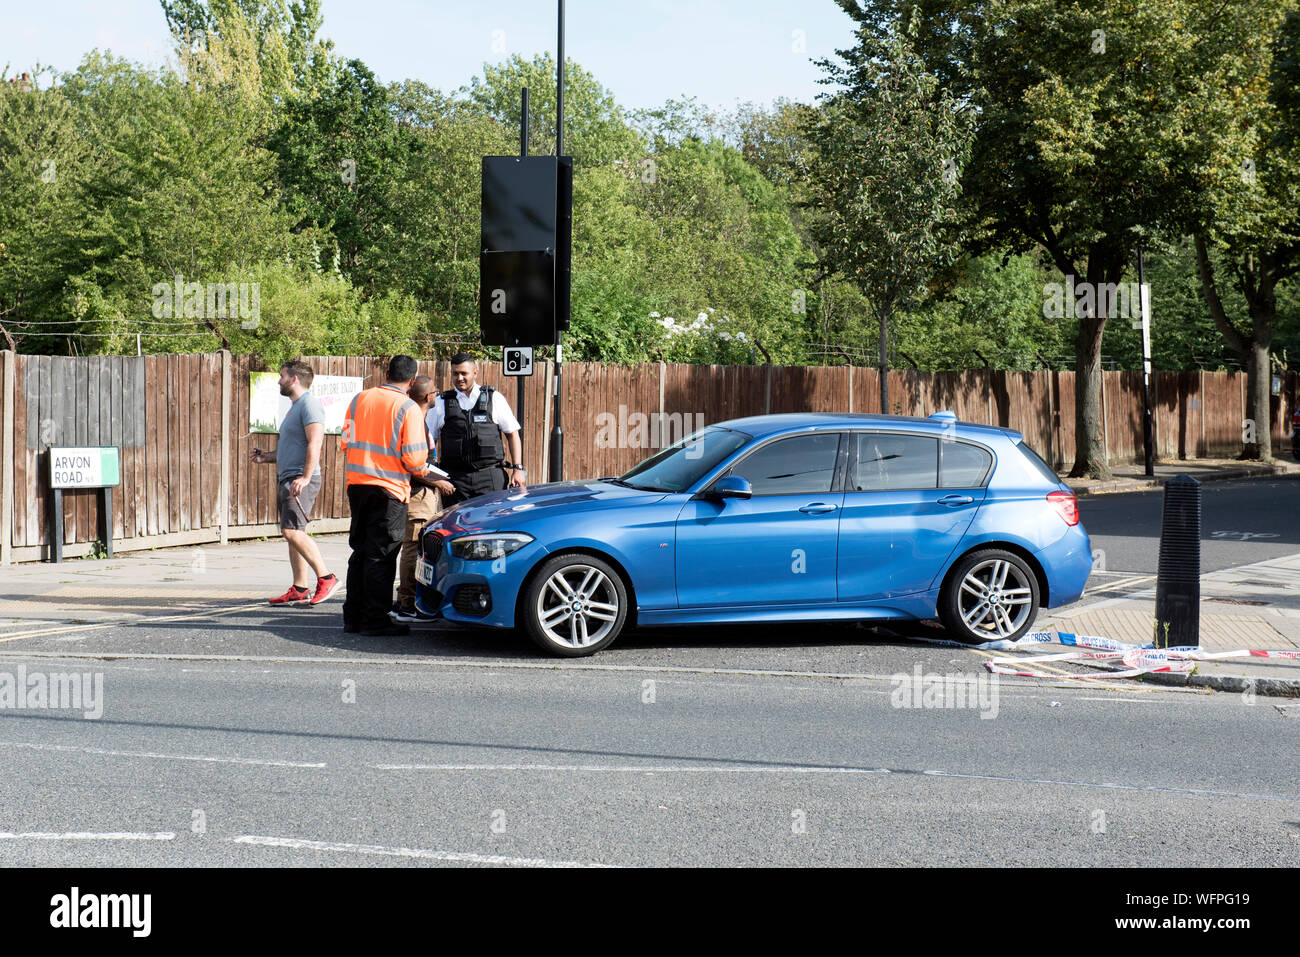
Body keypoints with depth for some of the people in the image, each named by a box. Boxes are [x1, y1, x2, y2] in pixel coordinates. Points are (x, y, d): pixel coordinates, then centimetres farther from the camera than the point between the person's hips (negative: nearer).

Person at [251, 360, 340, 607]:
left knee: (292, 530, -19)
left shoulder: (309, 404, -10)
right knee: (292, 534, 8)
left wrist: (305, 477, -29)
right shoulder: (295, 407, 23)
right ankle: (300, 591, 10)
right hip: (287, 479, 11)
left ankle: (326, 578, -15)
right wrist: (269, 457, 18)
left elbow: (314, 443, -21)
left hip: (301, 480, -11)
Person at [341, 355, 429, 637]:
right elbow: (414, 457, -13)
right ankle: (375, 619, 2)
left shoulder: (360, 399, 6)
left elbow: (346, 440, 11)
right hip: (389, 487, -5)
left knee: (360, 551, 14)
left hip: (357, 484, 5)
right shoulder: (408, 408, -10)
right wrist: (421, 470, 8)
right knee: (381, 555, 0)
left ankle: (353, 616, 18)